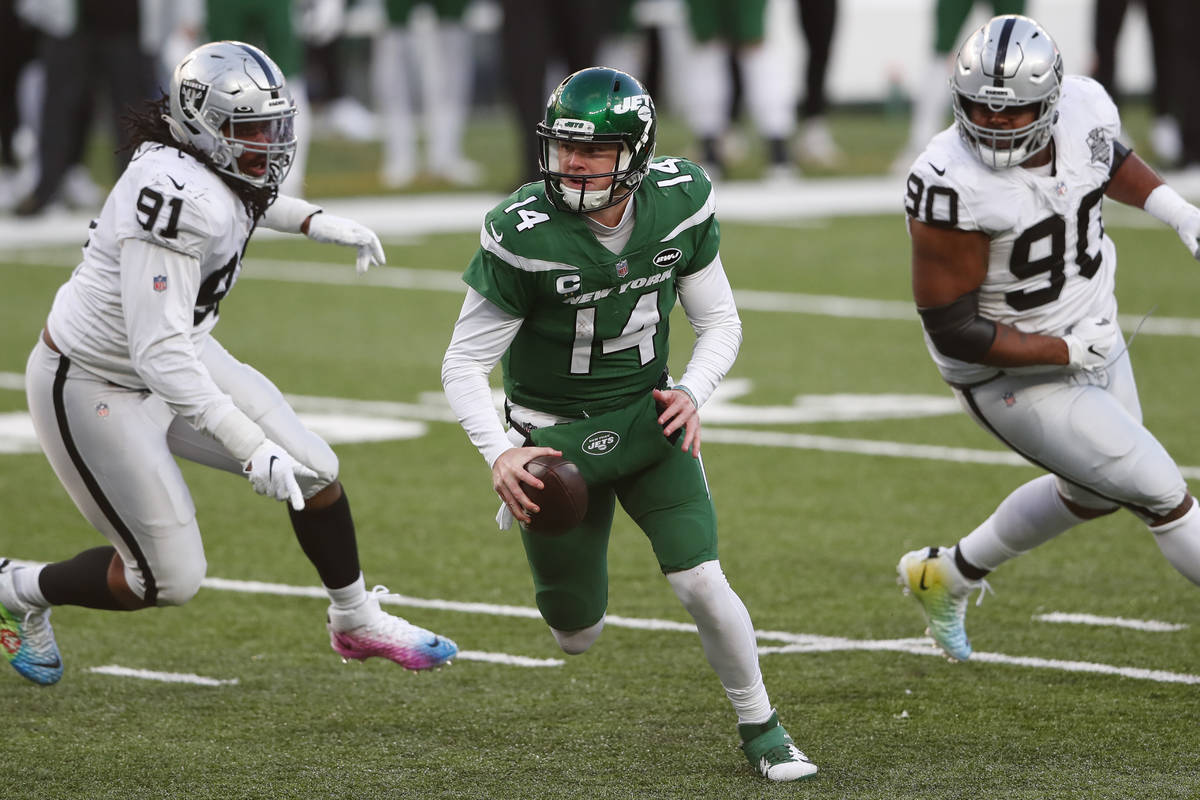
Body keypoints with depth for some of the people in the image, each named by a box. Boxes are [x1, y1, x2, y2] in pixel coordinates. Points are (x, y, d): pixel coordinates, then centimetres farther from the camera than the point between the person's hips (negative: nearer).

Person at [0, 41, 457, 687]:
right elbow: (160, 354, -38)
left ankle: (356, 622, 28)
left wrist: (318, 223, 18)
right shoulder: (182, 201, -34)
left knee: (315, 471, 7)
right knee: (168, 580, -3)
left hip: (171, 359, 9)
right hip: (93, 386, -9)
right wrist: (252, 451, -39)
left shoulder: (207, 166, -6)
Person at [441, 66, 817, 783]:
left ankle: (760, 725, 12)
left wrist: (692, 392, -20)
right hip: (557, 432, -2)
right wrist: (500, 453, -33)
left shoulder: (679, 205, -13)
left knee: (702, 585, -13)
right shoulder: (524, 236, -24)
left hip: (648, 418, 2)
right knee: (578, 636, 8)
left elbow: (721, 323, 0)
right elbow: (464, 365, -17)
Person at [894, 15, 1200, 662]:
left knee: (1093, 493, 28)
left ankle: (947, 575, 46)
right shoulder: (952, 188, -33)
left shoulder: (1085, 108, -14)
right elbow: (952, 330, -26)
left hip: (1094, 343, 8)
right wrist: (1067, 352, -23)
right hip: (1014, 378, -8)